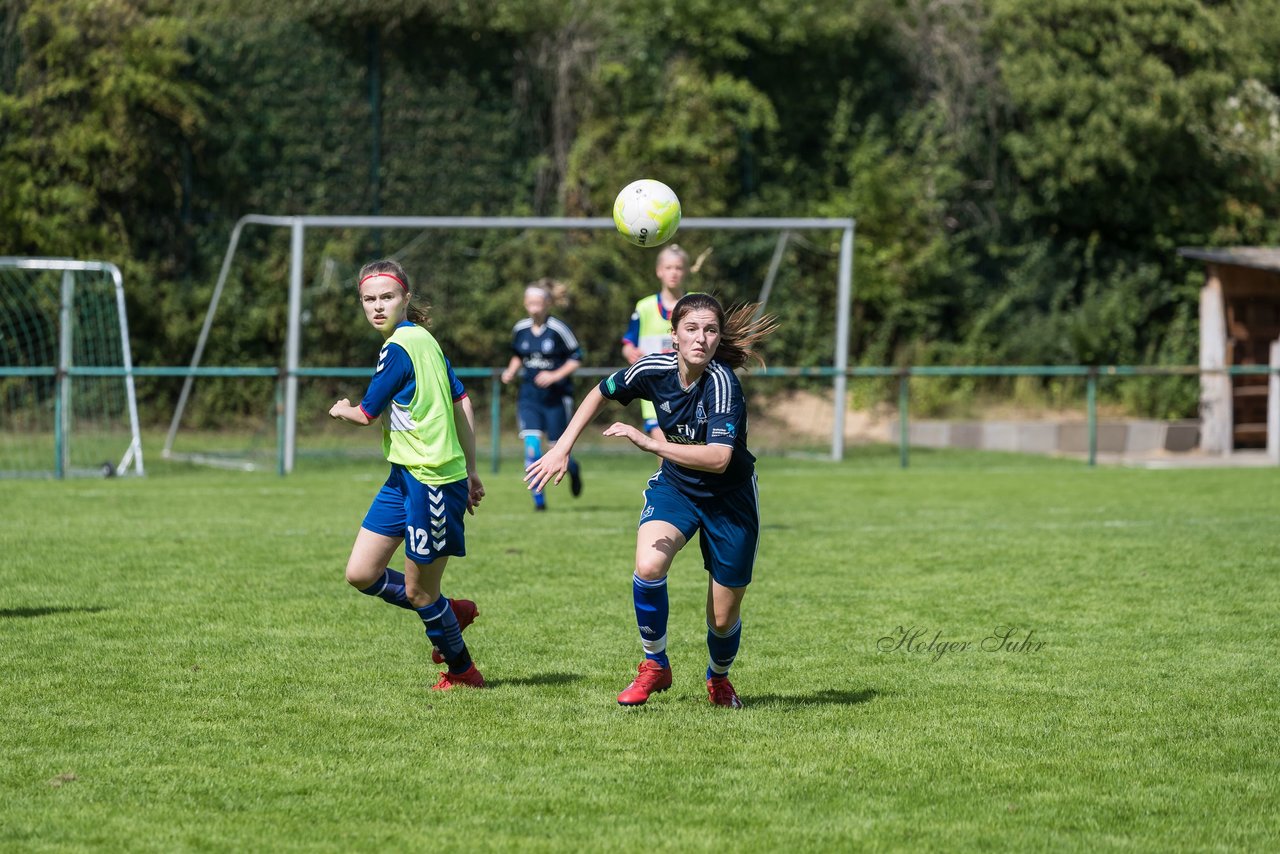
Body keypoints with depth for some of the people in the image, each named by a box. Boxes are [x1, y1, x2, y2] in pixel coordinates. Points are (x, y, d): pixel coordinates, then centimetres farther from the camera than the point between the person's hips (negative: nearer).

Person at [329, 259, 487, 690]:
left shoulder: (398, 348, -17)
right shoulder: (424, 339, 11)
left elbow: (366, 413, -10)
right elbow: (462, 402, 14)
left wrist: (341, 410, 14)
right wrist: (470, 471, 18)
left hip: (432, 480, -9)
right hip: (406, 477, 9)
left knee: (418, 592, 3)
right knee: (361, 574, 9)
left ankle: (462, 671, 21)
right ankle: (450, 612, 25)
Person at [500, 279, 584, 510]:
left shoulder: (558, 329, -12)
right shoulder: (520, 329, 2)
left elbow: (576, 358, -6)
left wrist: (555, 375, -17)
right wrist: (511, 371, 1)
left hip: (556, 396, -3)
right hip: (529, 396, 3)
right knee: (531, 447, -13)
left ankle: (573, 469, 41)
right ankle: (538, 499, -4)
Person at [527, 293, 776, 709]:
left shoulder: (722, 383, -30)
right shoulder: (654, 369, -16)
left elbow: (718, 458, -42)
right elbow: (601, 393, 5)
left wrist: (651, 443, -43)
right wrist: (562, 448, 1)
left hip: (729, 499, -3)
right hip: (675, 487, 3)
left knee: (723, 619, 5)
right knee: (648, 566, -28)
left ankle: (719, 677, 41)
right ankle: (655, 666, -5)